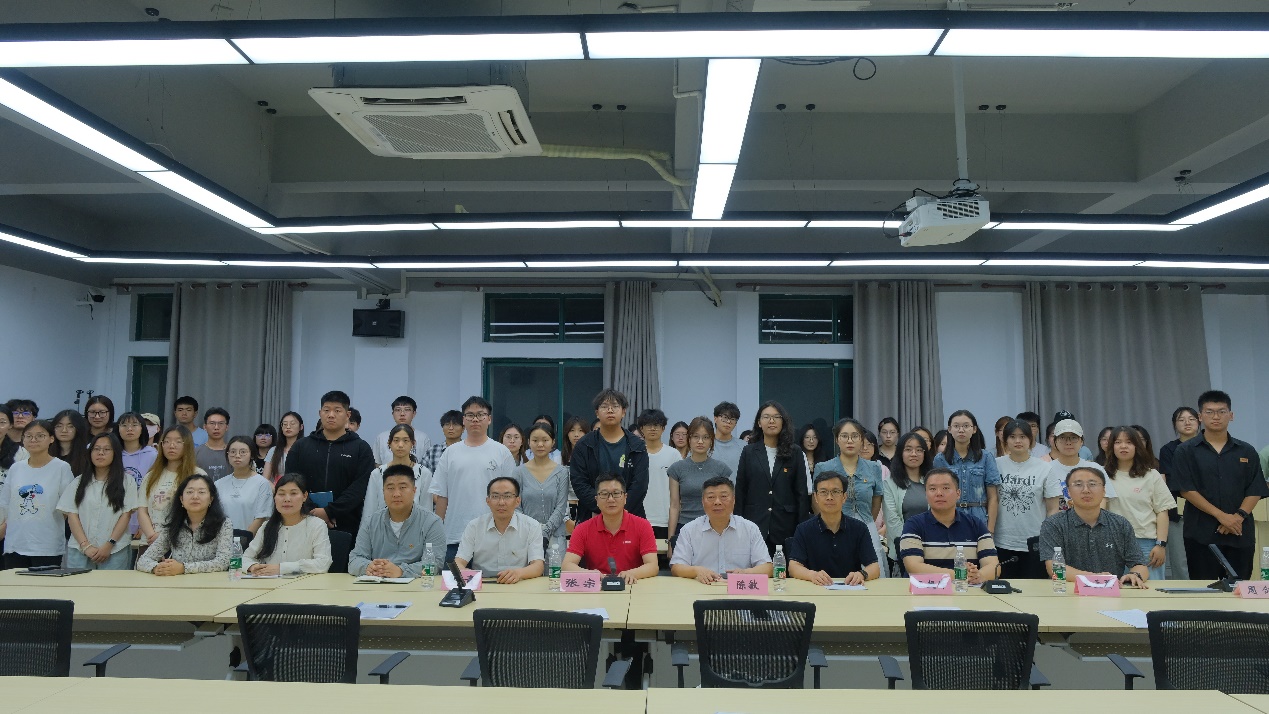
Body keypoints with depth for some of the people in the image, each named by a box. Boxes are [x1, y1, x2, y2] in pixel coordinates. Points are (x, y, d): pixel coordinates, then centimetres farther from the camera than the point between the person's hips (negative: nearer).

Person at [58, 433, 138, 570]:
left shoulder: (127, 483, 5)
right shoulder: (78, 482, 12)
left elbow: (126, 515, 0)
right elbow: (72, 516, 5)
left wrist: (109, 545, -9)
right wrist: (86, 546, -7)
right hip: (79, 550, 2)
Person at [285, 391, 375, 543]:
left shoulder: (361, 449, 2)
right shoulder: (301, 446, 11)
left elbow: (360, 487, -8)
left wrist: (329, 511, -16)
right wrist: (312, 513, -11)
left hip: (345, 529, -2)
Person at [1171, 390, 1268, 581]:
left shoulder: (1247, 452, 10)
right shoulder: (1186, 451, 1)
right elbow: (1187, 490, -6)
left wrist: (1239, 516, -12)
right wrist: (1221, 515, -15)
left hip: (1240, 534, 2)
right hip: (1201, 535, -2)